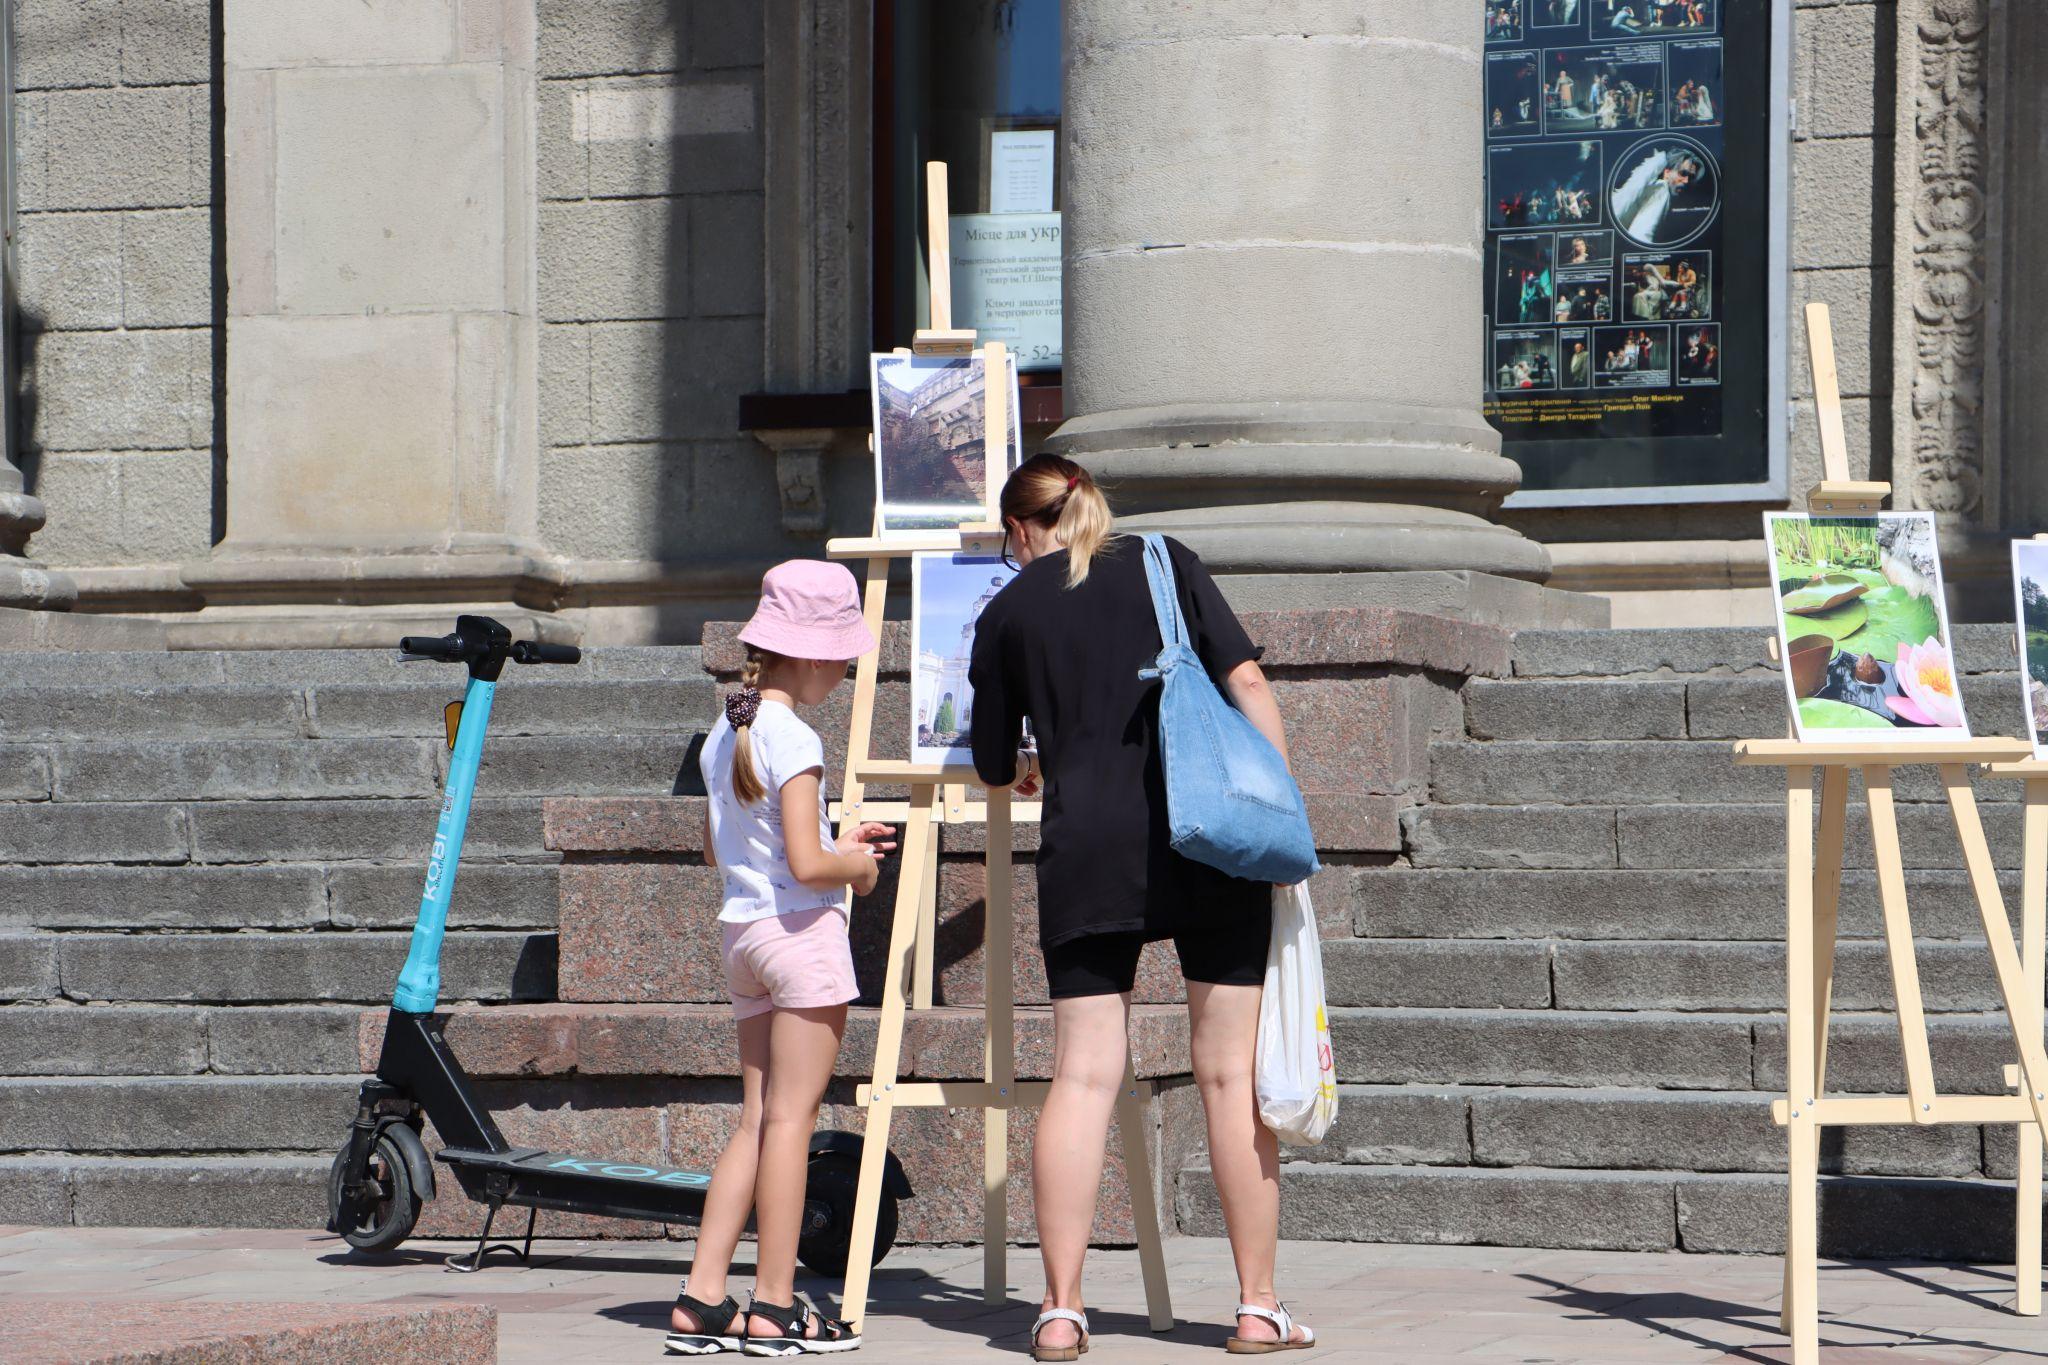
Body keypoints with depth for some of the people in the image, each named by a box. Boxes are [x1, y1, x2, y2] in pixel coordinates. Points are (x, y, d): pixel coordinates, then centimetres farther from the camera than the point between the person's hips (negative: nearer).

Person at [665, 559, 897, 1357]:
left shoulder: (723, 737, 11)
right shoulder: (792, 740, -15)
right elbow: (807, 865, -21)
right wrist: (860, 866, 1)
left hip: (741, 929, 8)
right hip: (801, 931, -8)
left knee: (756, 1121, 10)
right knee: (790, 1118, -3)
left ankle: (701, 1301, 6)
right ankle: (774, 1307, 0)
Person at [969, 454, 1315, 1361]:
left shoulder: (1009, 612, 11)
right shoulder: (1165, 564, 10)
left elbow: (993, 765, 19)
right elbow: (1247, 683, 0)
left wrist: (1023, 777, 42)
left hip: (1087, 850, 0)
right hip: (1212, 842, 0)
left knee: (1083, 1075, 1)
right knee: (1233, 1072, 3)